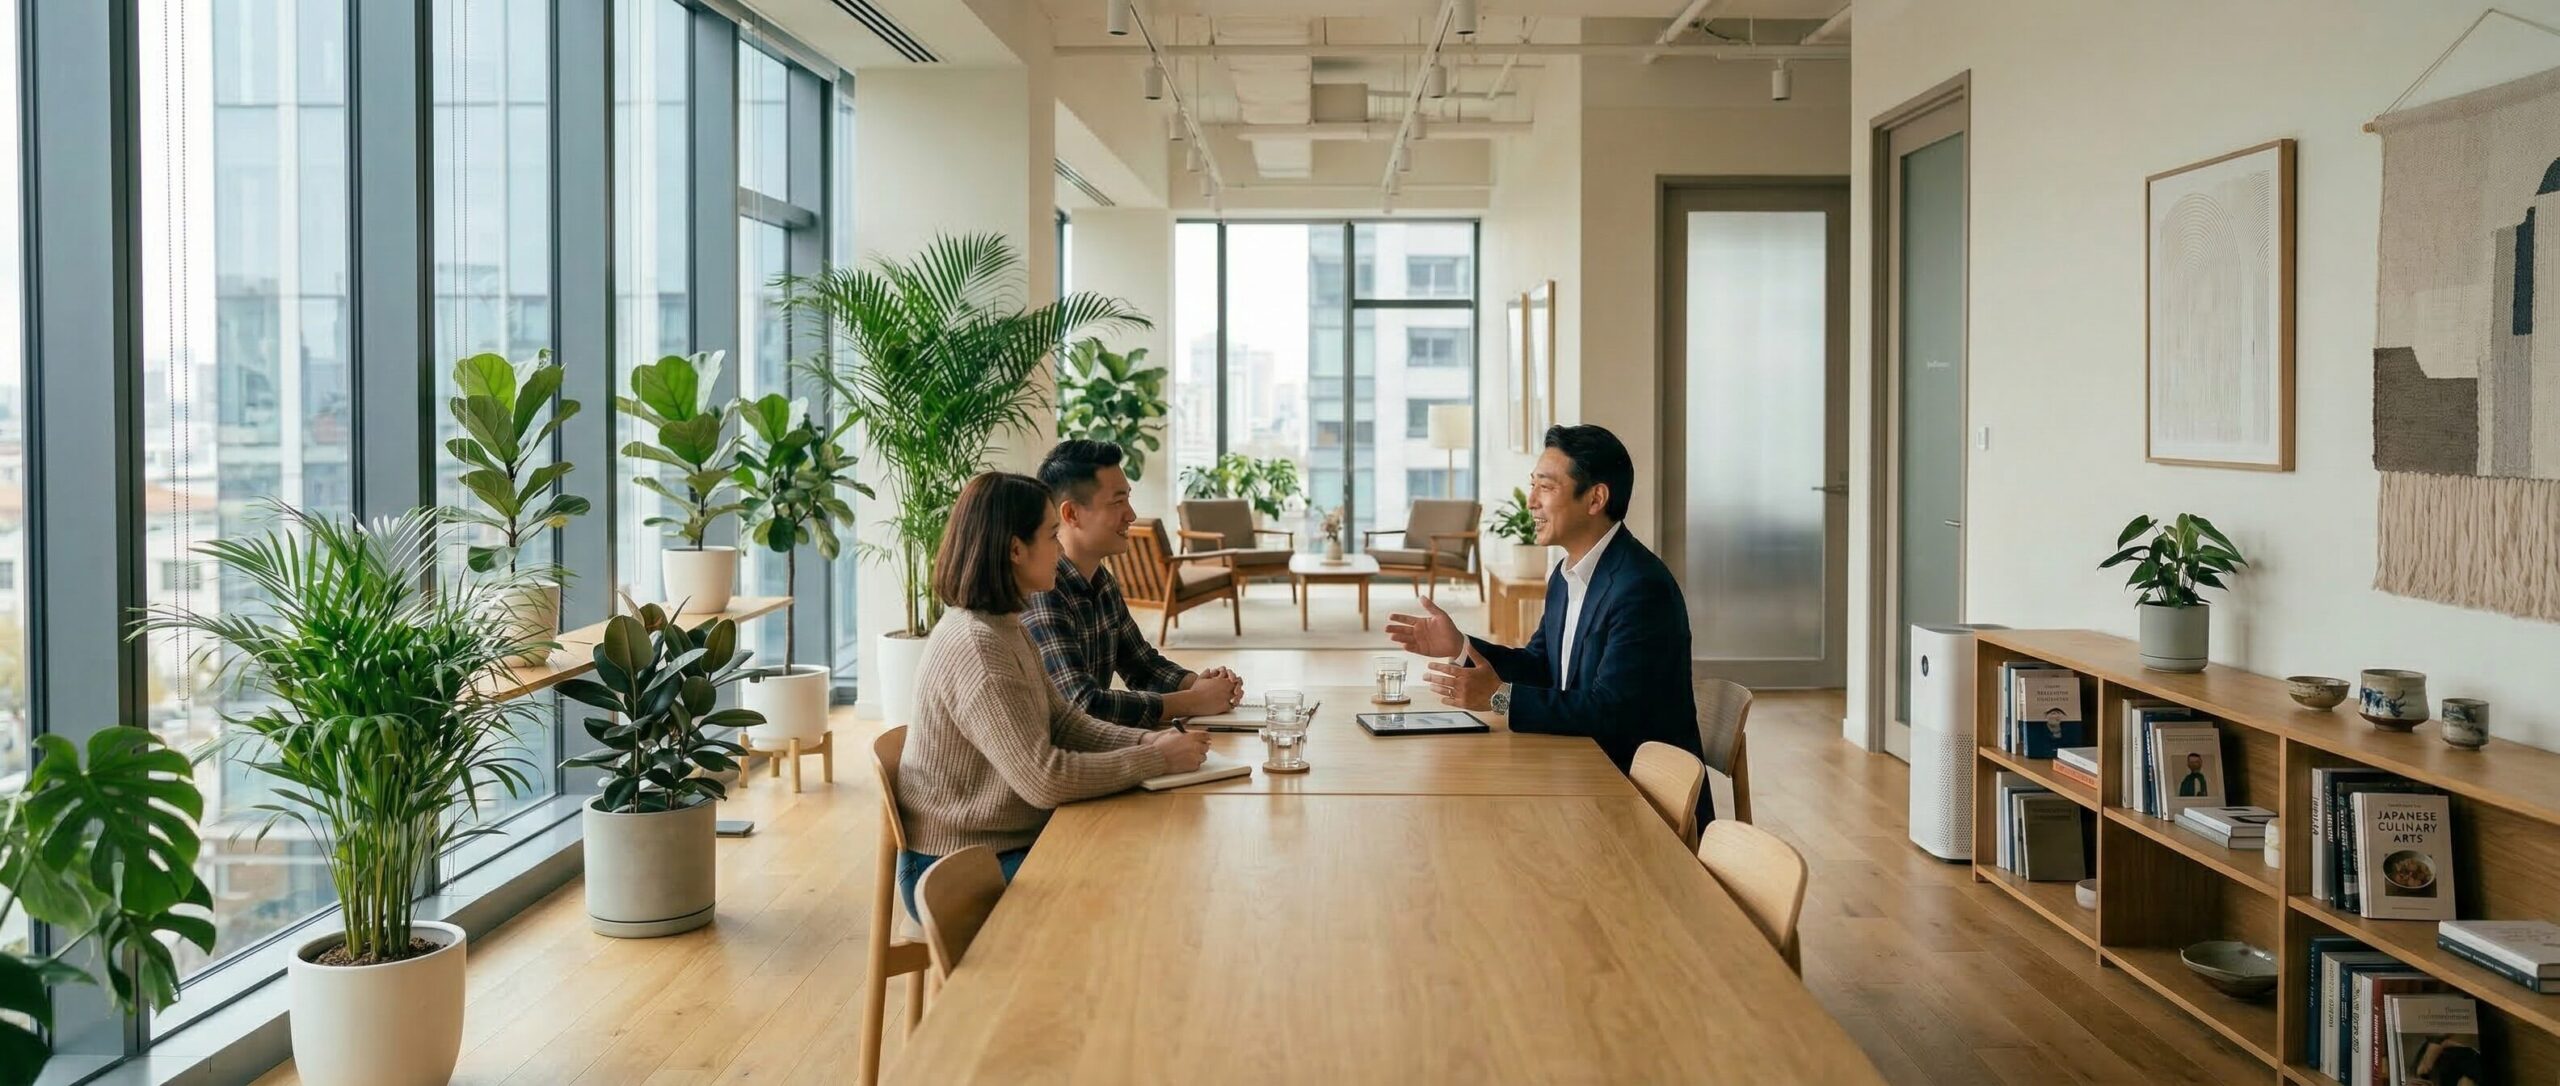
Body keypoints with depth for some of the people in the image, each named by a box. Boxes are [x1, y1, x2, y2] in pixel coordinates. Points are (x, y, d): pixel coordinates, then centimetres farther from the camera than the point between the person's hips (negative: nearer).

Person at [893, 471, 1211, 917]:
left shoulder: (1004, 627, 9)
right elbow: (1044, 779, -27)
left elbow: (1062, 722, 10)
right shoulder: (975, 646, -24)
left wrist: (1147, 742, -5)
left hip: (1009, 844, 9)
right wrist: (1158, 759, -19)